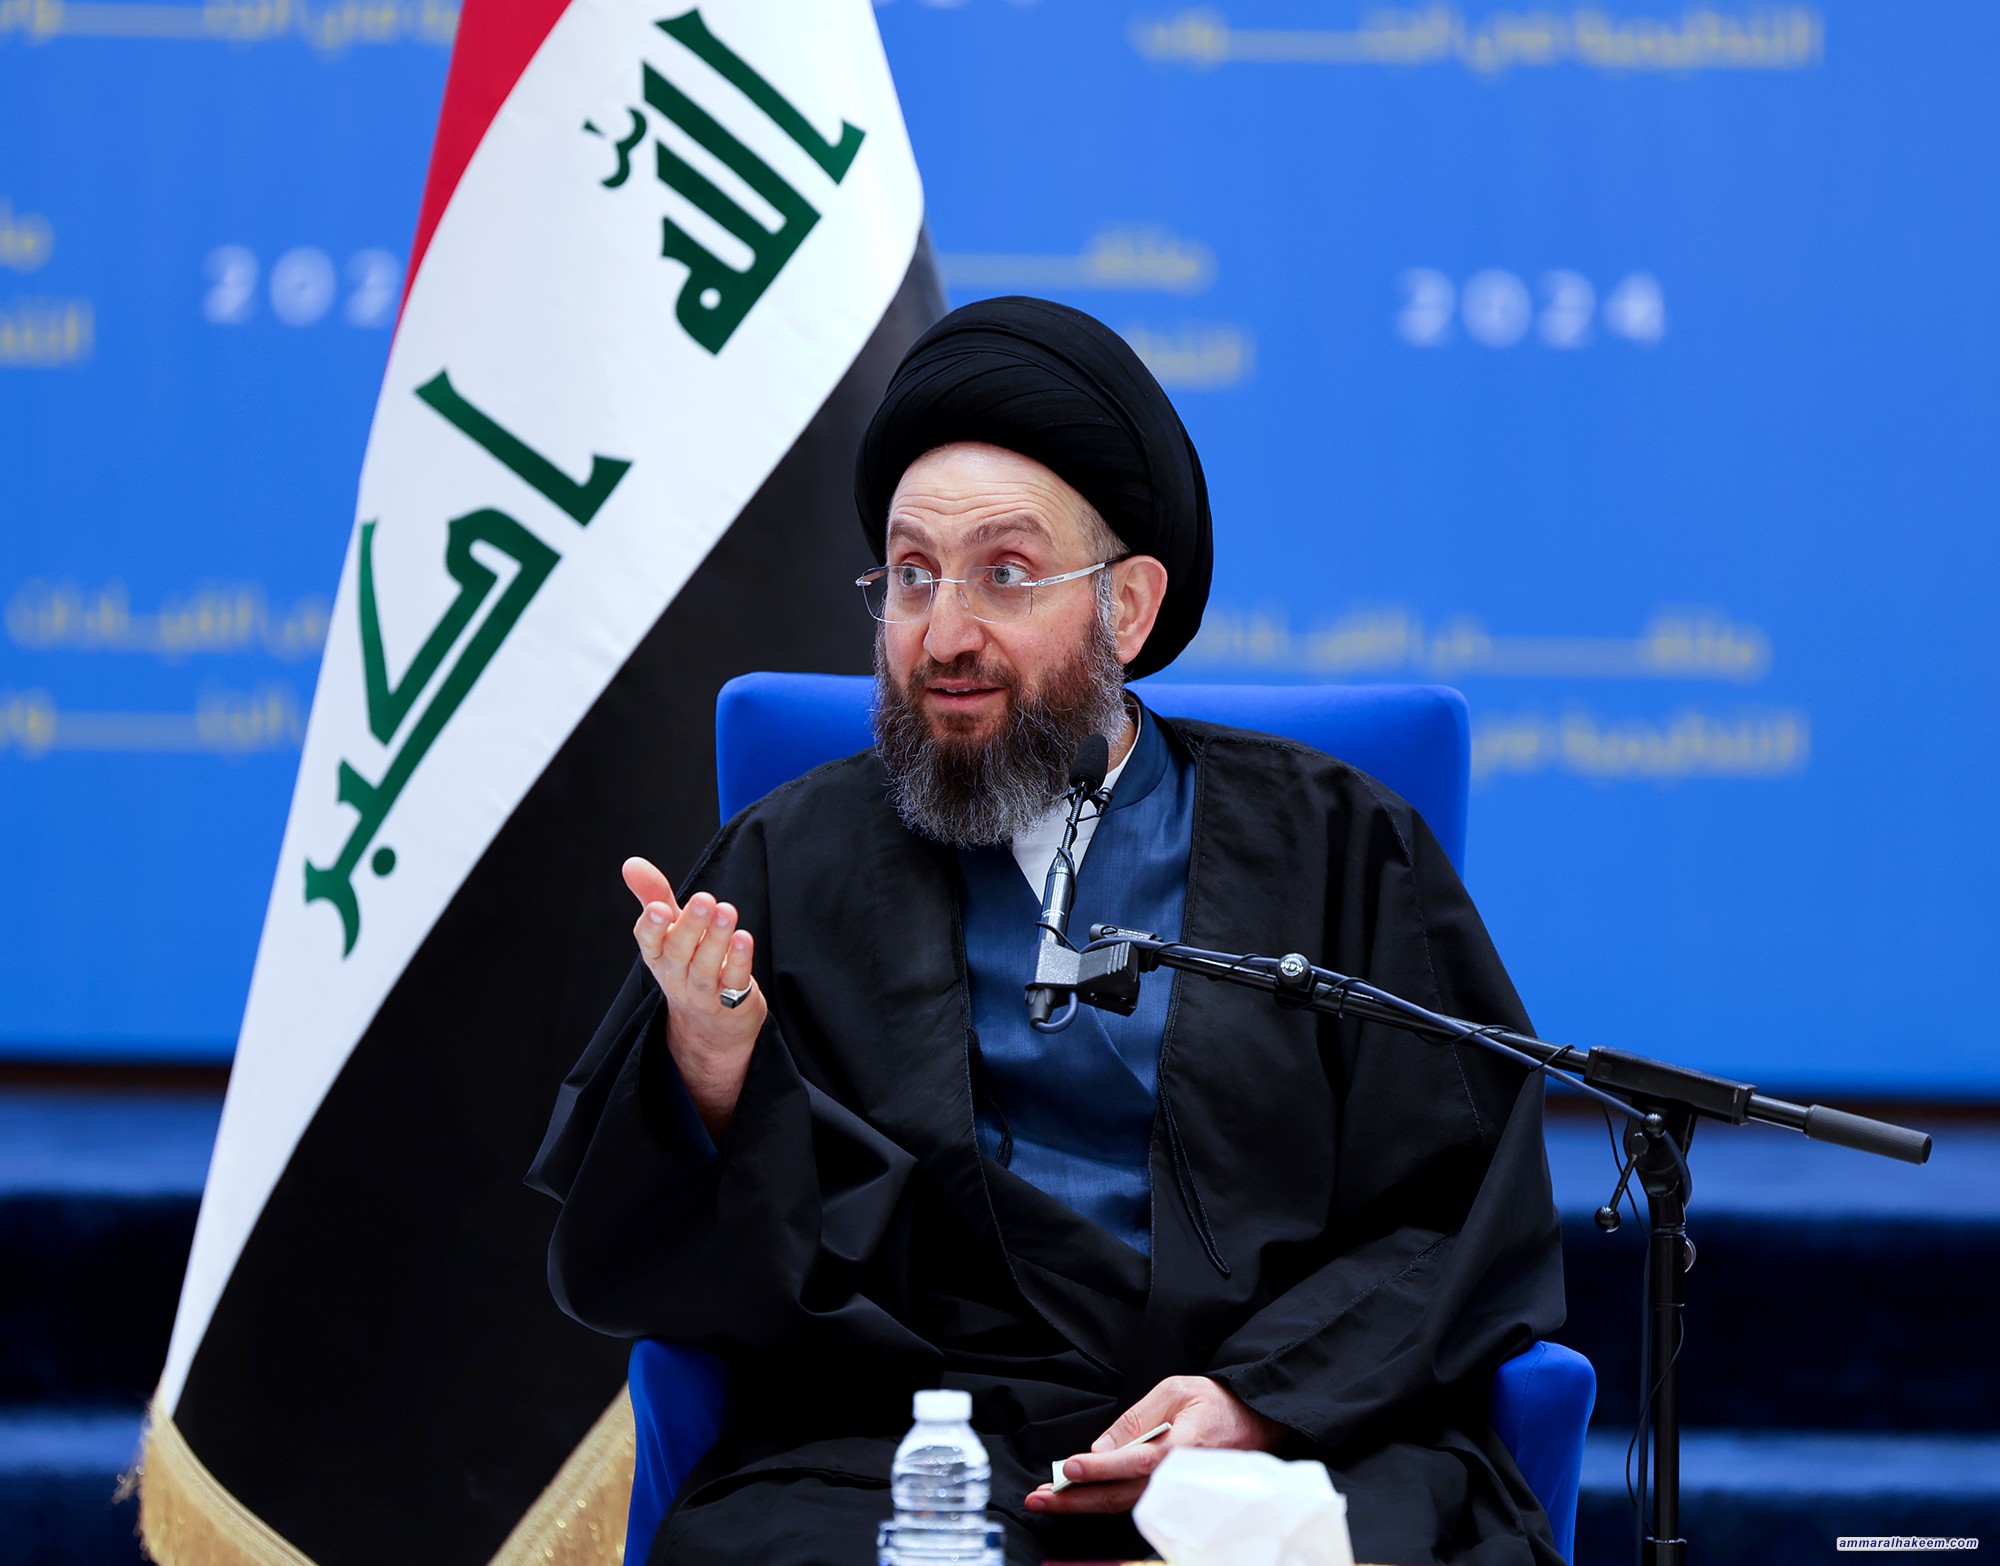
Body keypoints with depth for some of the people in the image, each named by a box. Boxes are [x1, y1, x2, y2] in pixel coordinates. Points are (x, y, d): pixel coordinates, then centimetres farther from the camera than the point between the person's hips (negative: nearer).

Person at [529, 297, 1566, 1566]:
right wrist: (708, 1078, -14)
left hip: (1289, 1435, -1)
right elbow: (617, 1269, 7)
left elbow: (1463, 1216, 7)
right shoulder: (795, 865, 14)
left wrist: (1261, 1396, -9)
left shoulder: (1336, 850, 13)